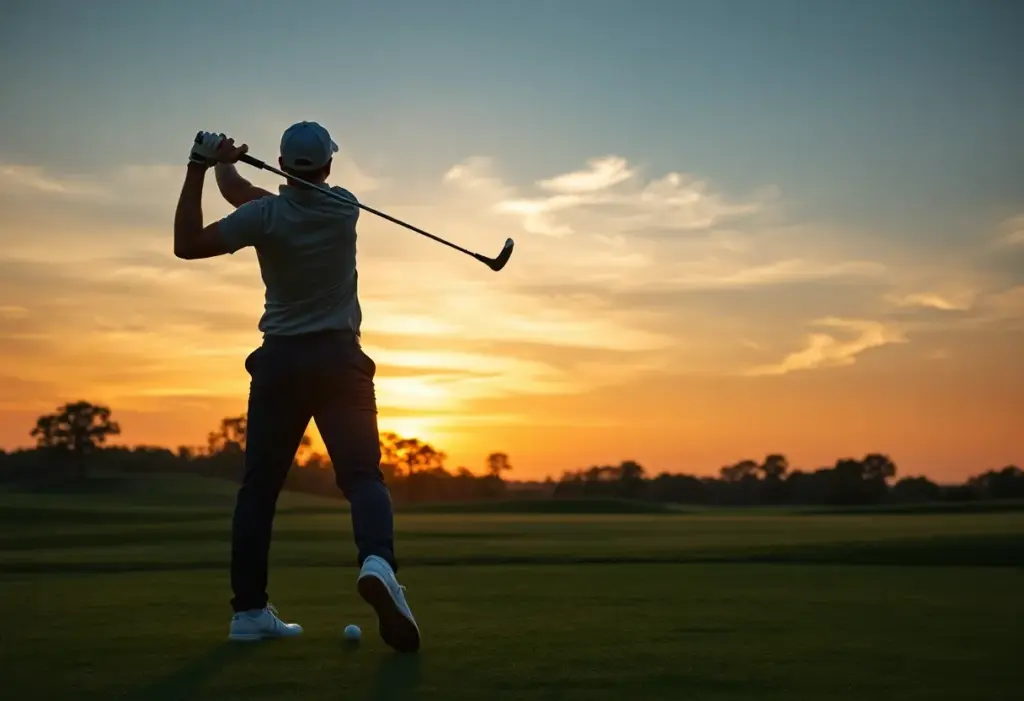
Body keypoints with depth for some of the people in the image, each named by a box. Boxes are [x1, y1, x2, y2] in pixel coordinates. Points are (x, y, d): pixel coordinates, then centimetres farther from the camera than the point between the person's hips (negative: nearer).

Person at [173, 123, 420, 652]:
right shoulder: (345, 207, 0)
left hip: (279, 361, 0)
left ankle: (250, 609, 6)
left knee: (259, 485, 7)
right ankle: (377, 562, -35)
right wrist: (223, 163, 17)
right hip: (338, 358, 0)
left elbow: (187, 246, -9)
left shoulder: (266, 215, -9)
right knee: (362, 473, -5)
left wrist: (200, 167, -10)